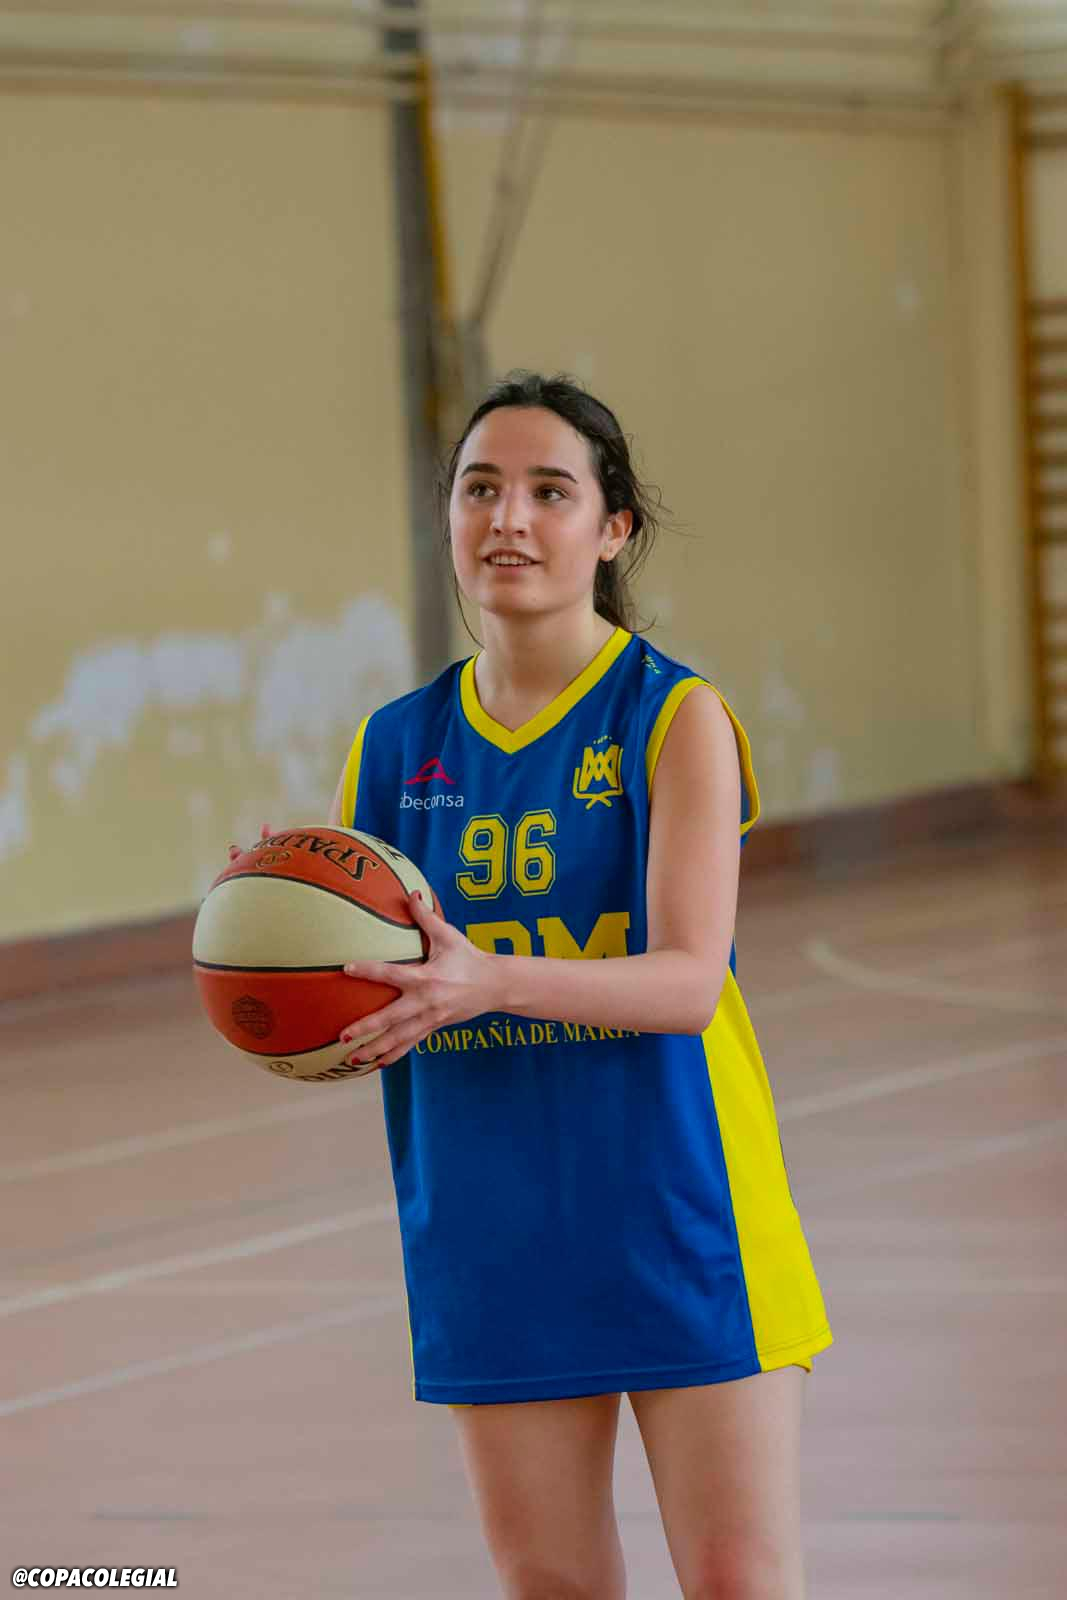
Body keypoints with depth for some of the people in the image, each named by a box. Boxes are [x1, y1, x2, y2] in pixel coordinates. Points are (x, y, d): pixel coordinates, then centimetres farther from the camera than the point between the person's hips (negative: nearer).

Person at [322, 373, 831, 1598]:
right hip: (492, 1234, 4)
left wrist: (488, 981, -33)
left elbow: (688, 979, -17)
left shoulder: (675, 718, -6)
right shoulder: (398, 745, 7)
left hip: (673, 1211, -4)